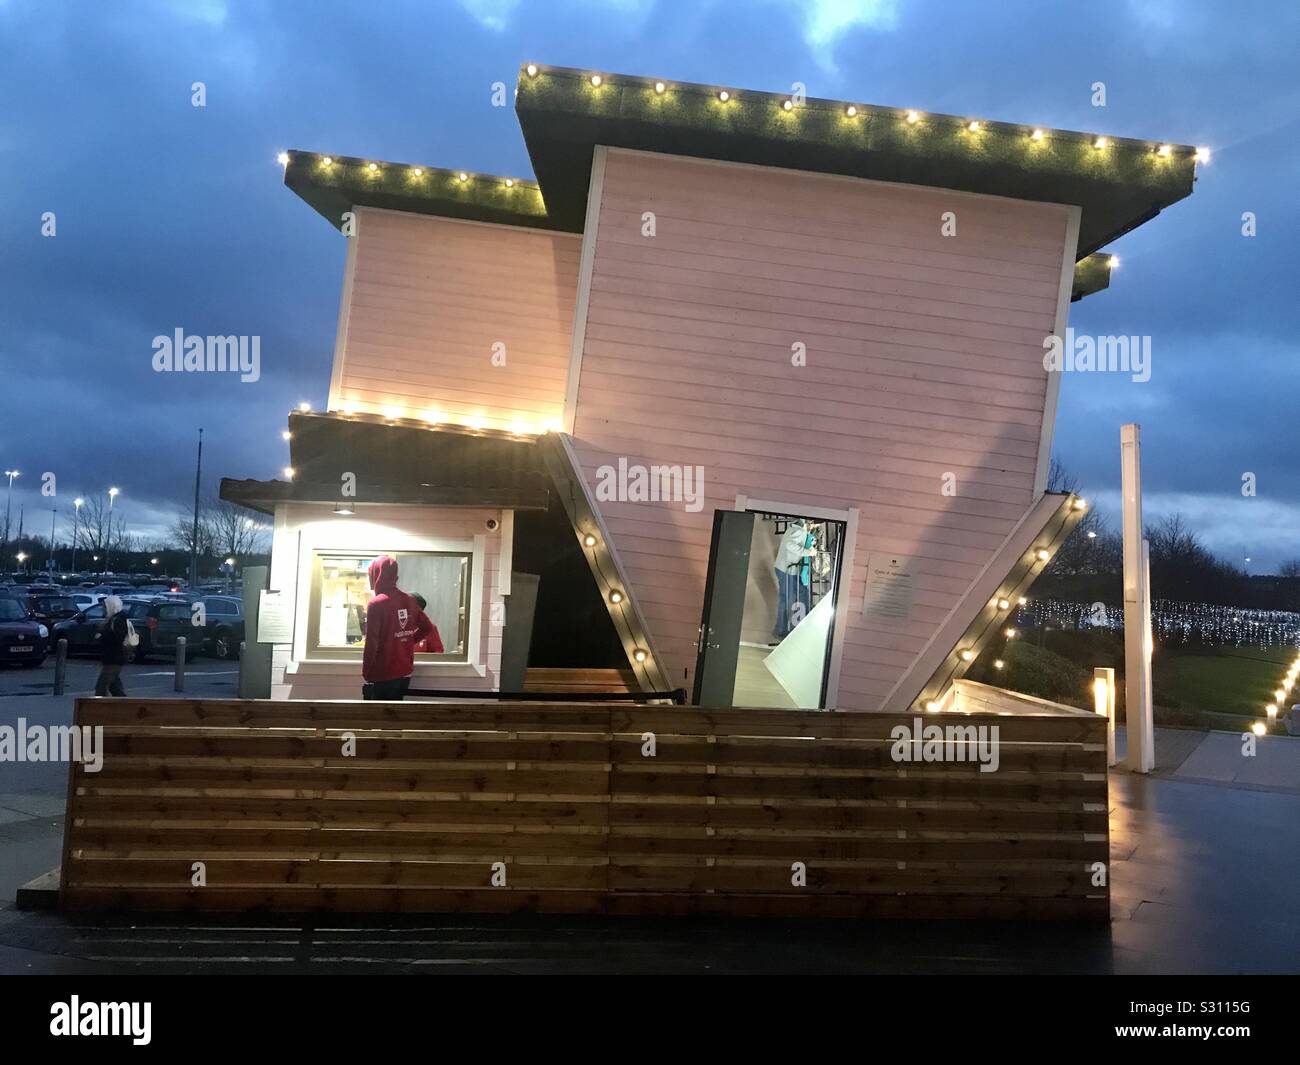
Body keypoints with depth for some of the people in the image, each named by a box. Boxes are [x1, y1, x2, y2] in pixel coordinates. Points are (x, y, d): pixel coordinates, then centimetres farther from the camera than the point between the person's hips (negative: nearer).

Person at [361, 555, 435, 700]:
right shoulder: (409, 601, 5)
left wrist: (366, 675, -9)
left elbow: (371, 644, -16)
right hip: (404, 673, 6)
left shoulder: (376, 604, -15)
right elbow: (428, 628, 14)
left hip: (382, 675, -6)